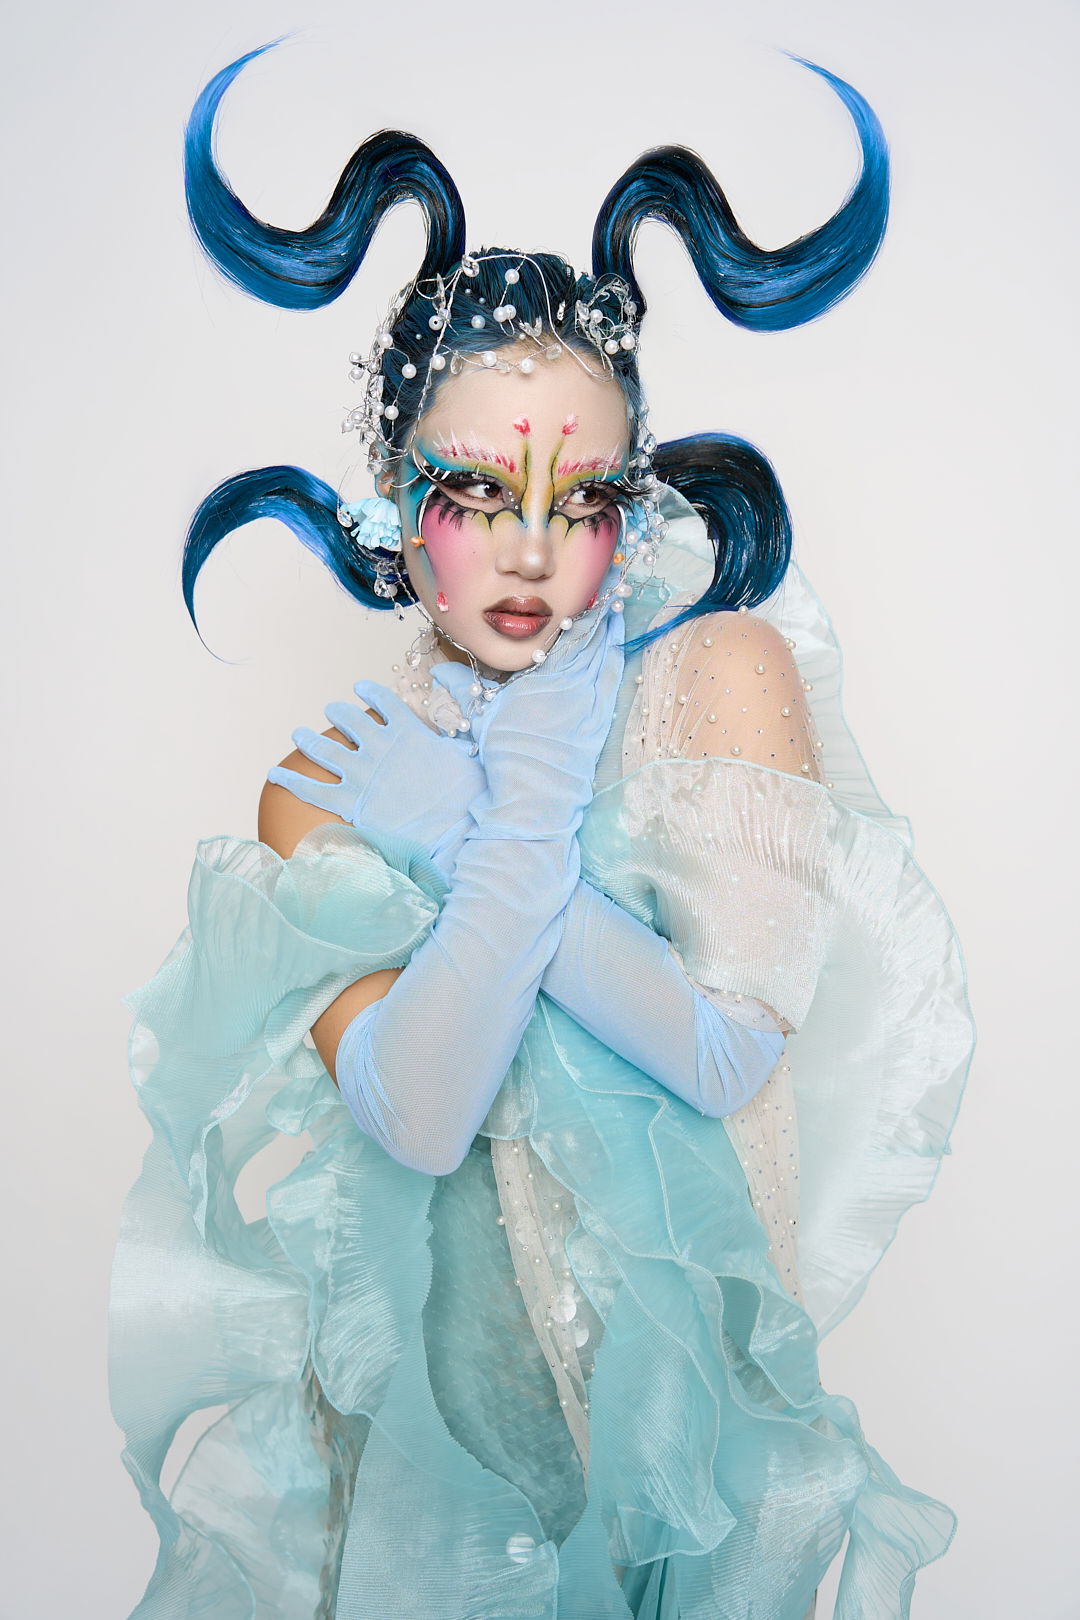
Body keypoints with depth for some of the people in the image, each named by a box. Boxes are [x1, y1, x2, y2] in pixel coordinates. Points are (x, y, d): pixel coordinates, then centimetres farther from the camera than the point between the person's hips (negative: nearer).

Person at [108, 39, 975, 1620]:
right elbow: (416, 1114, -16)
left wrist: (463, 844, -16)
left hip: (698, 1316, 0)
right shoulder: (327, 787, -4)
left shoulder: (724, 674, -9)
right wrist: (527, 821, -22)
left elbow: (734, 1057, -16)